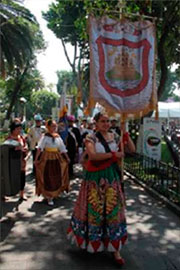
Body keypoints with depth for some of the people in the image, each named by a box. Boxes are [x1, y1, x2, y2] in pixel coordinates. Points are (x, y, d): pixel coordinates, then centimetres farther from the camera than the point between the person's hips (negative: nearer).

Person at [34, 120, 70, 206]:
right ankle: (49, 197, 10)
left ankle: (54, 194, 30)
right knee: (48, 178, 0)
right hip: (47, 158, -5)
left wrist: (67, 157, 14)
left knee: (56, 177, 10)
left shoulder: (58, 137, 6)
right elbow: (39, 148, -20)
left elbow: (62, 148, 13)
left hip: (56, 158, 5)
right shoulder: (45, 136, -10)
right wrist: (36, 159, -28)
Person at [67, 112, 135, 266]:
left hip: (111, 176, 3)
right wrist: (113, 154, -19)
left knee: (113, 210, 4)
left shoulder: (114, 137, 9)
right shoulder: (91, 138, -6)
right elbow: (92, 155, -23)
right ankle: (91, 240, 33)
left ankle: (115, 248, 14)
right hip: (95, 177, -3)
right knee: (94, 208, 8)